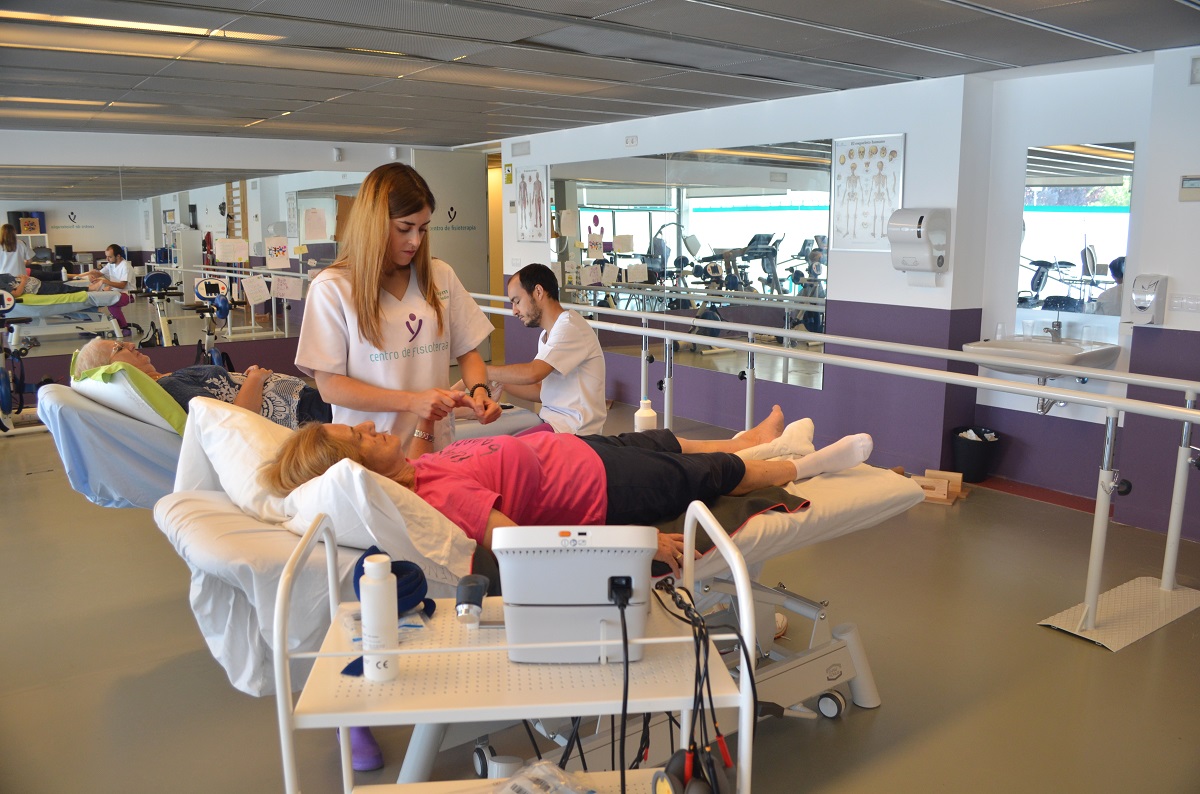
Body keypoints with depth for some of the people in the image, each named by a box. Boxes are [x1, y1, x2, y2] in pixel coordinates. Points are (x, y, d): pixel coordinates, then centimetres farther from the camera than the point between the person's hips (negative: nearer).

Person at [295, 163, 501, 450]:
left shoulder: (440, 276, 8)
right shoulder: (332, 288, -3)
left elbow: (467, 351, 15)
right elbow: (329, 387, -5)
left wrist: (478, 390, -6)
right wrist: (412, 401, -15)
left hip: (437, 447, 3)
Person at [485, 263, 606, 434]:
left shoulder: (570, 327, -14)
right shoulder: (547, 335, 17)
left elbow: (532, 373, -22)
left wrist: (483, 371, -10)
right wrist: (499, 382, 7)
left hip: (573, 430, -9)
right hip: (550, 420, 9)